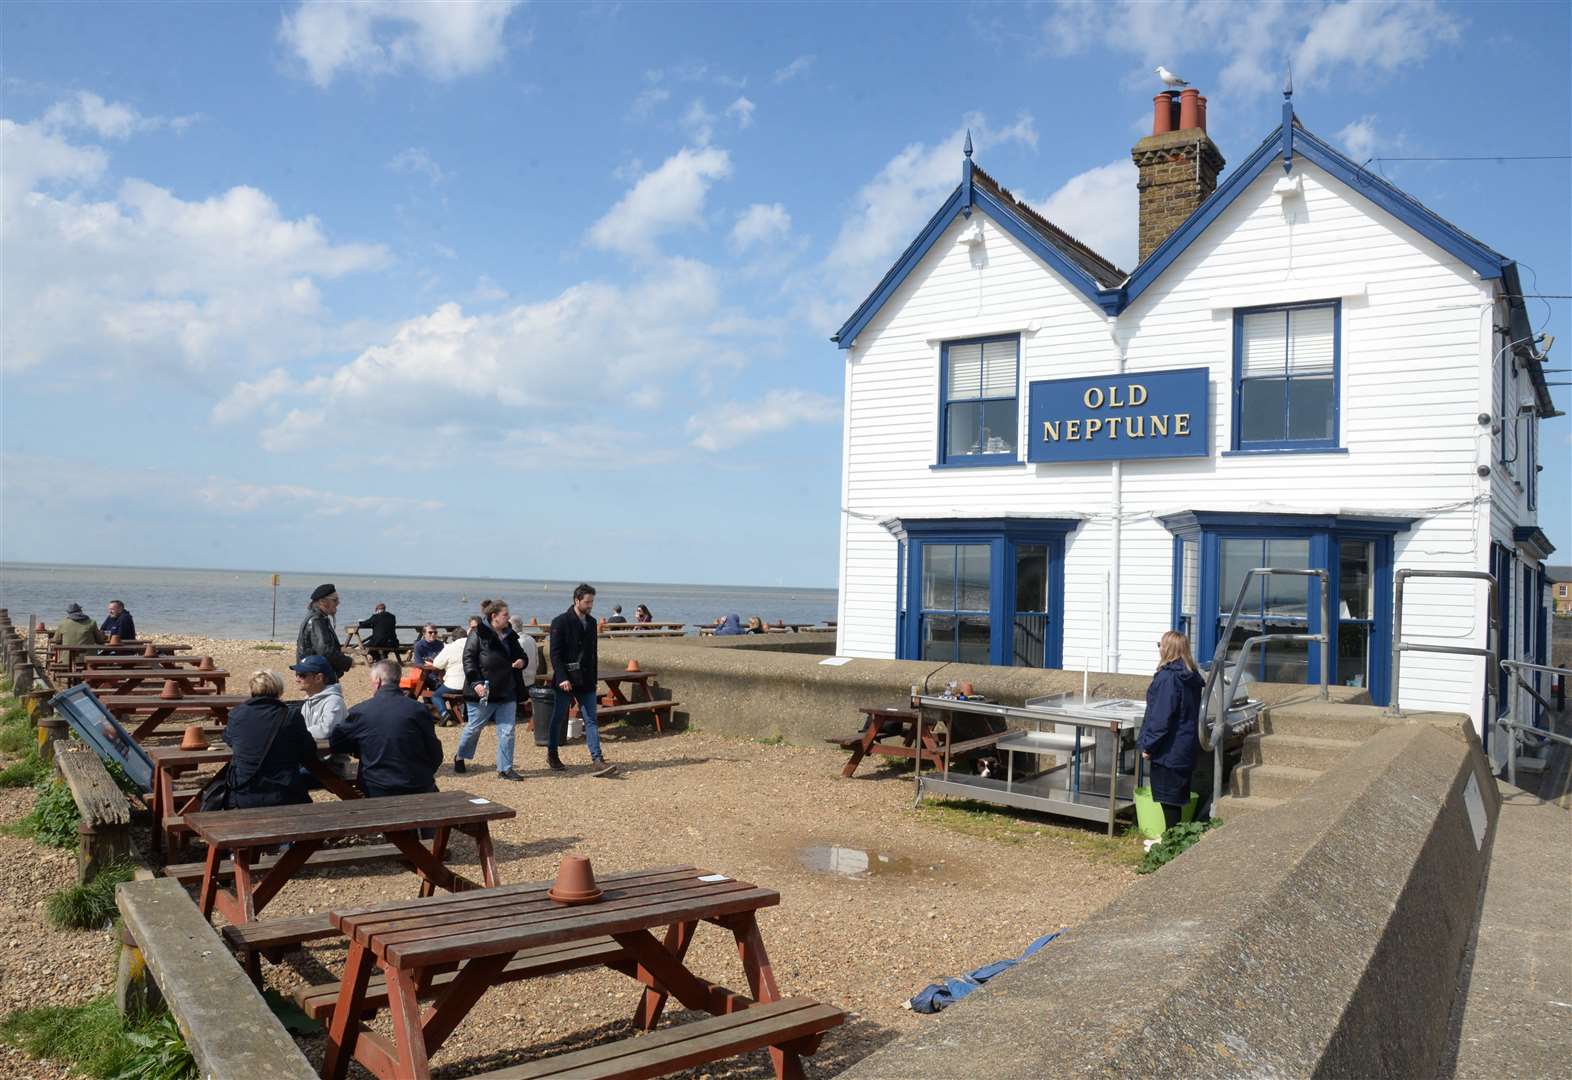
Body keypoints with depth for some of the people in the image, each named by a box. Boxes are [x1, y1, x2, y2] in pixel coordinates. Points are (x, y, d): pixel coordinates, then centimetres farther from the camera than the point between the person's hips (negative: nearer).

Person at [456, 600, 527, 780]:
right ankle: (459, 756, 35)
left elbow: (520, 654, 22)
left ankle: (504, 769, 9)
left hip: (507, 692, 6)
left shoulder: (510, 635, 10)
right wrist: (476, 682, -22)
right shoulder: (478, 635, -10)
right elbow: (468, 659, -14)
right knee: (474, 727, 10)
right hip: (483, 692, -6)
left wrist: (521, 661, -2)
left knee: (507, 731, 2)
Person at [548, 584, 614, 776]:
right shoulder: (561, 622, -9)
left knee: (591, 720, -1)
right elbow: (555, 653, -12)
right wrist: (562, 678, -20)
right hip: (566, 680, -5)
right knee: (559, 718, 9)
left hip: (586, 681, 5)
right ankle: (552, 755, 26)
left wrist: (595, 676, 15)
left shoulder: (591, 622, 10)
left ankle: (598, 761, -6)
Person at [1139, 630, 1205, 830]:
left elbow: (1161, 717, -21)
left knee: (1168, 800, -1)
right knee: (1178, 798, 15)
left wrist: (1148, 745, -13)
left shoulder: (1167, 677, -19)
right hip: (1185, 749, 9)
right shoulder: (1192, 677, 9)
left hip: (1168, 750, -9)